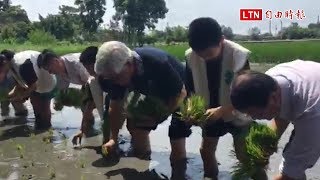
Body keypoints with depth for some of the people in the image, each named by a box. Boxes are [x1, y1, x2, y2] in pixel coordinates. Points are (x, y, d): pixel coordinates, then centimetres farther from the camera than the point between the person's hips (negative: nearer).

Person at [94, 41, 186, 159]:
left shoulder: (158, 64, -38)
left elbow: (181, 93, -27)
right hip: (155, 96, 5)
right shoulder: (115, 73, -21)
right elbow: (116, 107, -10)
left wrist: (156, 118, -27)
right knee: (137, 130, 1)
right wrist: (113, 139, -14)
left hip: (177, 93, -5)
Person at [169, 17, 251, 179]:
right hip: (212, 113, 4)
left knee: (244, 156, 2)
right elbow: (190, 89, -6)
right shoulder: (190, 56, -17)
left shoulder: (238, 55, -26)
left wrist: (221, 110, -34)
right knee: (206, 151, 10)